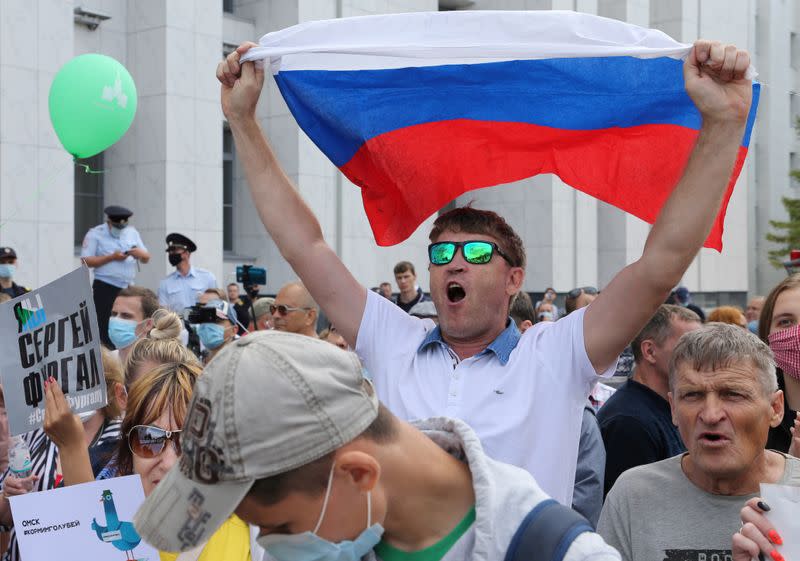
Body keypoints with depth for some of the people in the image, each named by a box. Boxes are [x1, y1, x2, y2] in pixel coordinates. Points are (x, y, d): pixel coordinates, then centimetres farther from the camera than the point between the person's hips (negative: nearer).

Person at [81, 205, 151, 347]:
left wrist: (140, 253, -7)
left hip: (128, 288, 5)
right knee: (106, 330, -11)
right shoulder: (95, 234, 1)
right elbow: (86, 261, -8)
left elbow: (147, 258, 17)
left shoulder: (132, 232, 17)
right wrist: (112, 257, -15)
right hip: (105, 289, -5)